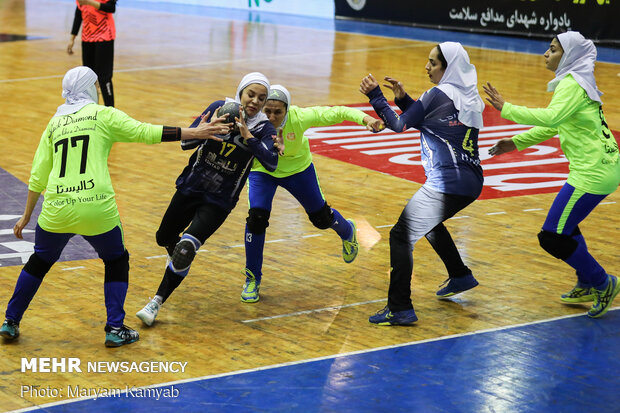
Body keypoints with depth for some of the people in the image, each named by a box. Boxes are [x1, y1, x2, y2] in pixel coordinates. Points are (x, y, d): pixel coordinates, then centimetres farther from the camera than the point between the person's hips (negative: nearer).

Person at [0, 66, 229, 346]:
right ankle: (115, 329, 14)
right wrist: (195, 133, 2)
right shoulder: (103, 115, 4)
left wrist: (26, 216, 25)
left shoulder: (54, 124, 16)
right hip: (96, 208, -3)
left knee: (39, 261, 26)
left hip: (57, 208, 4)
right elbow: (146, 132, -2)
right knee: (117, 261, 20)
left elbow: (37, 177, 16)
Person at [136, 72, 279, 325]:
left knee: (186, 248, -18)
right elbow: (187, 142, -12)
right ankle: (177, 256, 55)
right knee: (164, 238, 18)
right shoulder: (220, 108, -9)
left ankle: (157, 303, -5)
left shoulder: (264, 128, -11)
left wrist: (247, 136, -31)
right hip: (191, 187, 3)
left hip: (219, 201, -3)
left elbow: (271, 163, -27)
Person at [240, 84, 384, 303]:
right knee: (256, 218, -20)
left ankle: (347, 231, 54)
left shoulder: (299, 117, -35)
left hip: (297, 168, 1)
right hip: (262, 171, -1)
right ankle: (253, 279, 2)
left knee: (321, 217, 14)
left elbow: (336, 113, -30)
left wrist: (364, 118, -45)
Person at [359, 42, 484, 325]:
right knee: (429, 222, 34)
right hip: (472, 183, 9)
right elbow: (425, 120, 23)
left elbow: (399, 125, -4)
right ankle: (460, 276, 42)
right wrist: (403, 99, 12)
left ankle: (400, 308, -14)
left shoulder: (438, 95, -10)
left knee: (402, 236, -7)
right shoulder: (470, 97, 13)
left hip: (446, 183, -9)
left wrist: (375, 96, 1)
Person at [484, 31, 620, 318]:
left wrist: (507, 109, -30)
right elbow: (553, 126, 23)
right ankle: (586, 286, 35)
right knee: (564, 224, 26)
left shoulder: (572, 84, -15)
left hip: (592, 174, -11)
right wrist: (517, 142, 18)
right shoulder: (577, 83, 15)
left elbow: (551, 117, -33)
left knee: (553, 237, -7)